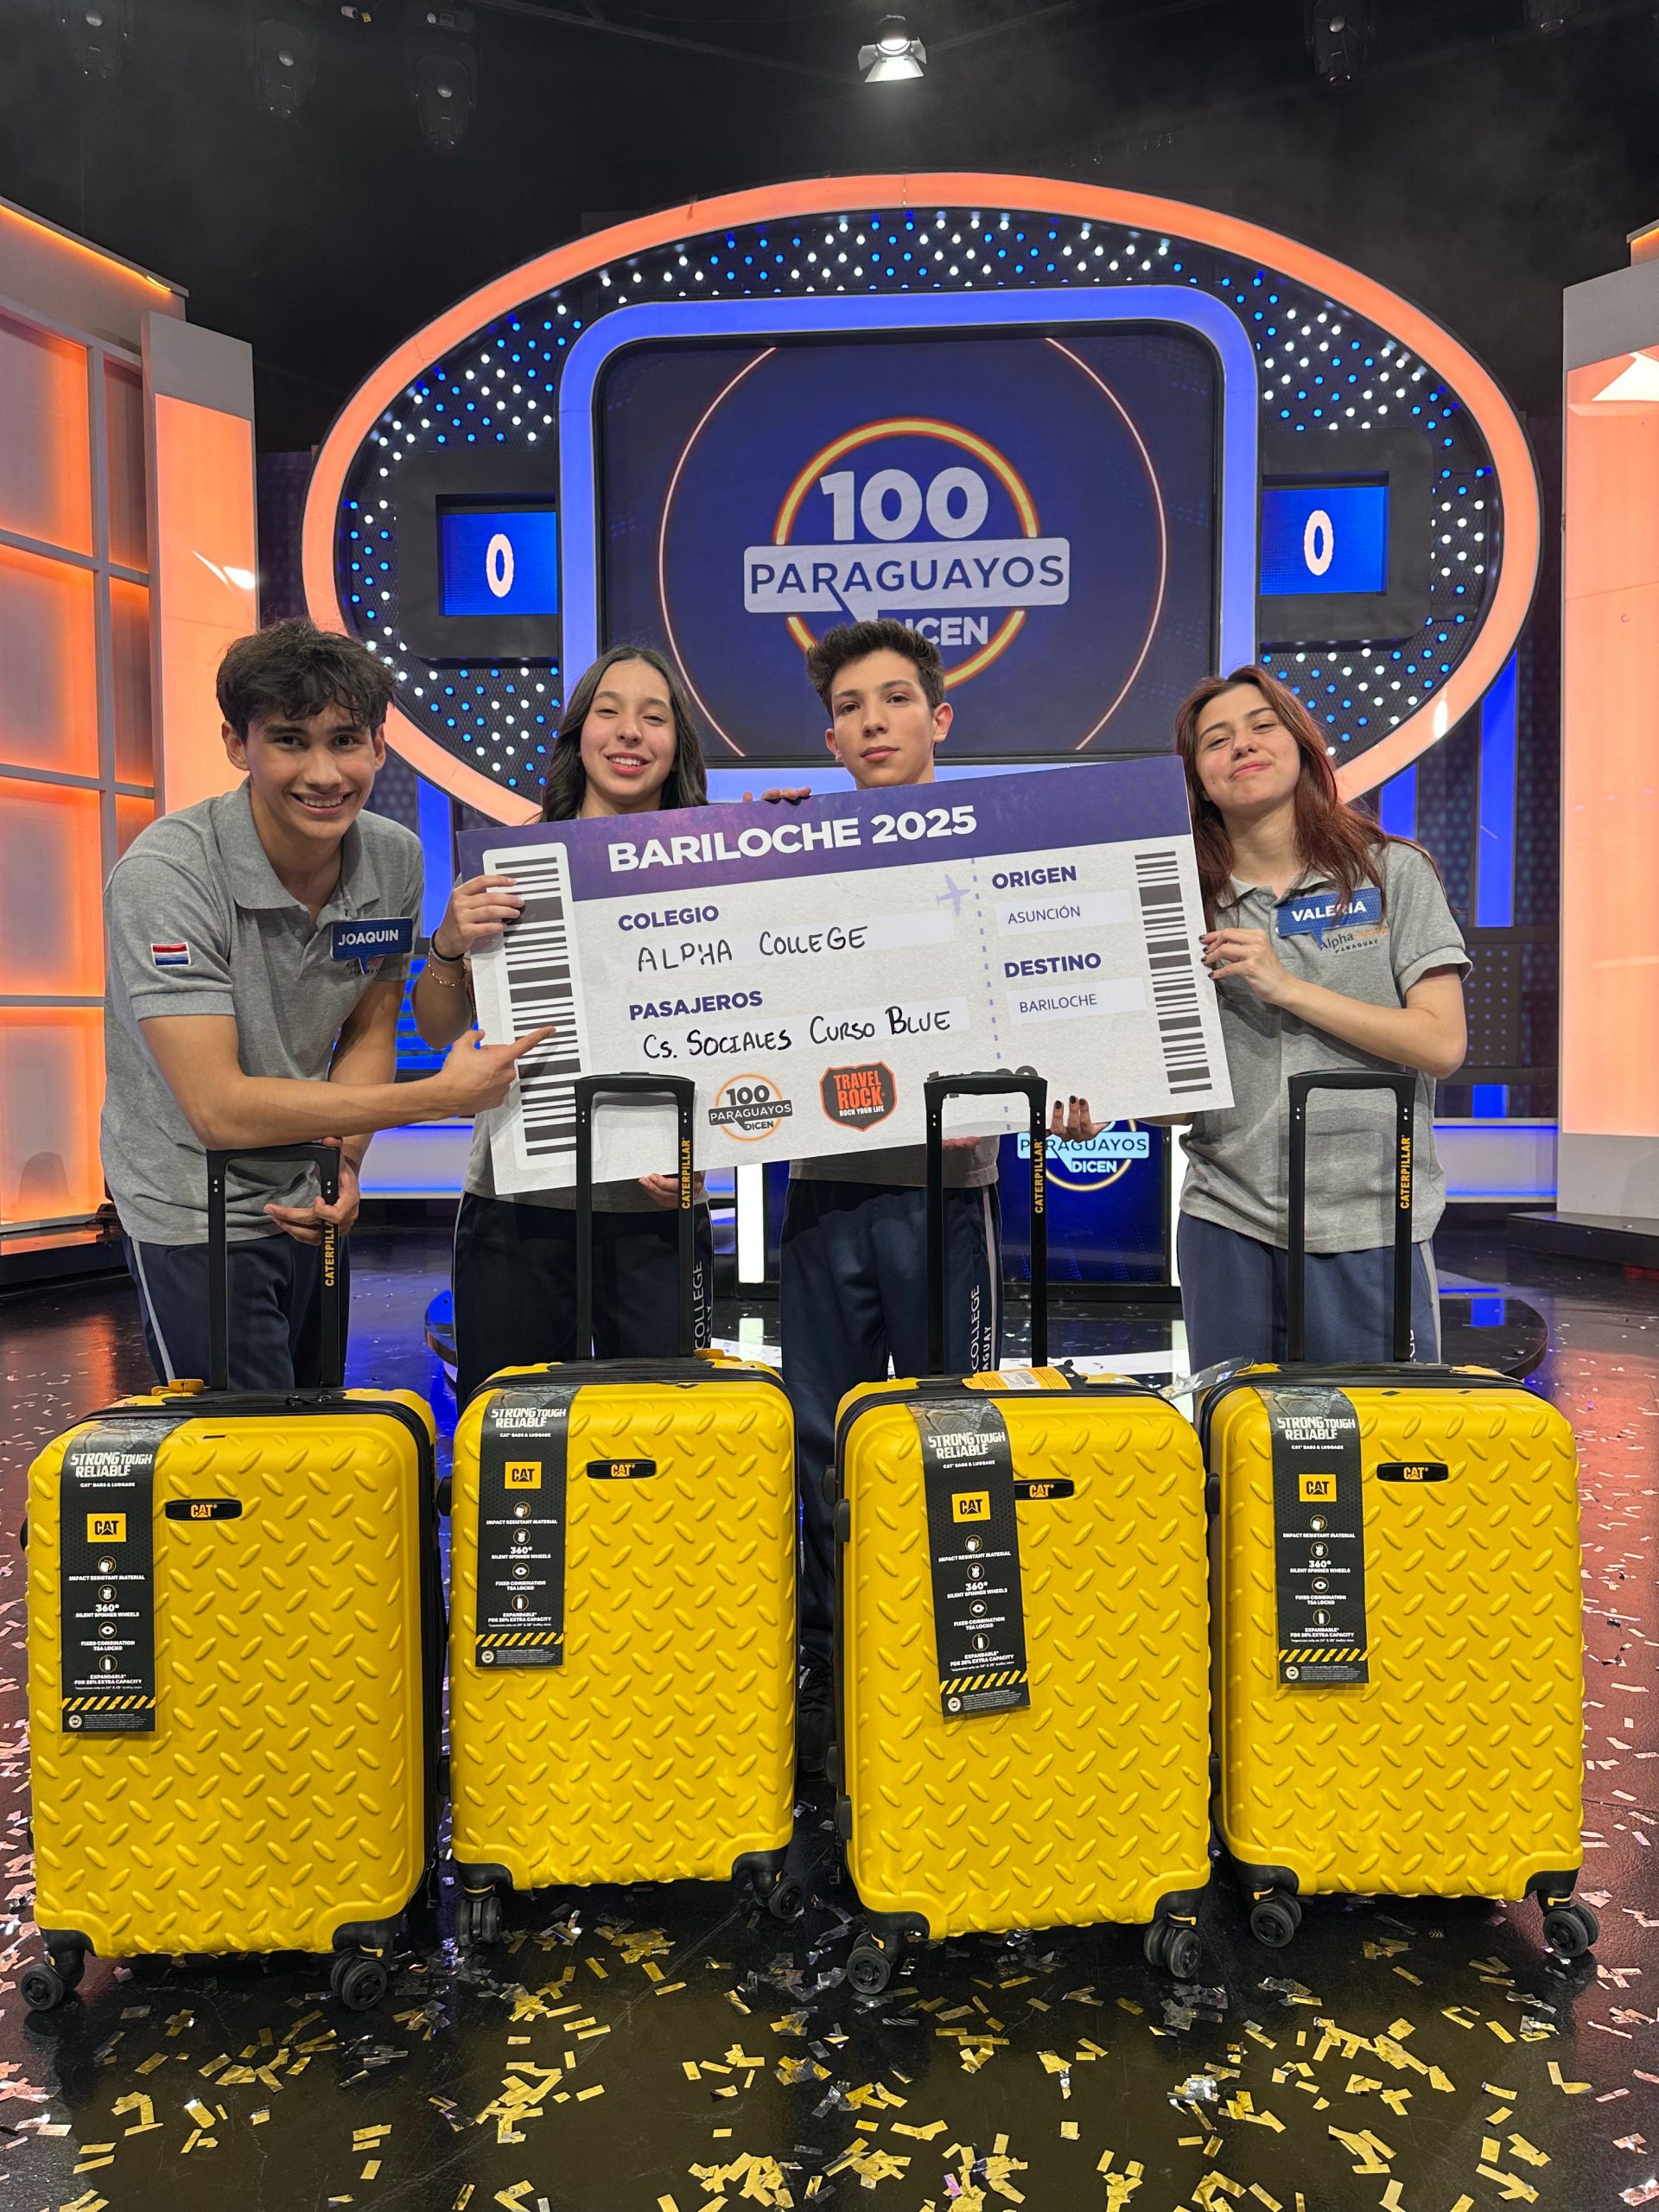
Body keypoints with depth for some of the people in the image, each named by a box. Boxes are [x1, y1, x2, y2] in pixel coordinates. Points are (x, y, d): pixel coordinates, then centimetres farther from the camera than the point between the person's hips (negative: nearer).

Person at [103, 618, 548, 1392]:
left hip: (309, 1206, 6)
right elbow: (220, 1109, -30)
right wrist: (443, 1095, -29)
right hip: (197, 1214, -6)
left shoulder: (394, 859, -6)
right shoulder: (164, 876, -25)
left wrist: (344, 1162, -13)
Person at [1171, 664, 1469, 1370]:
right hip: (1229, 1225, 2)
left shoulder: (1392, 872, 1)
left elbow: (1443, 1045, -8)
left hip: (1370, 1225, -1)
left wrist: (1286, 987, -13)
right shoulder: (1191, 902, 5)